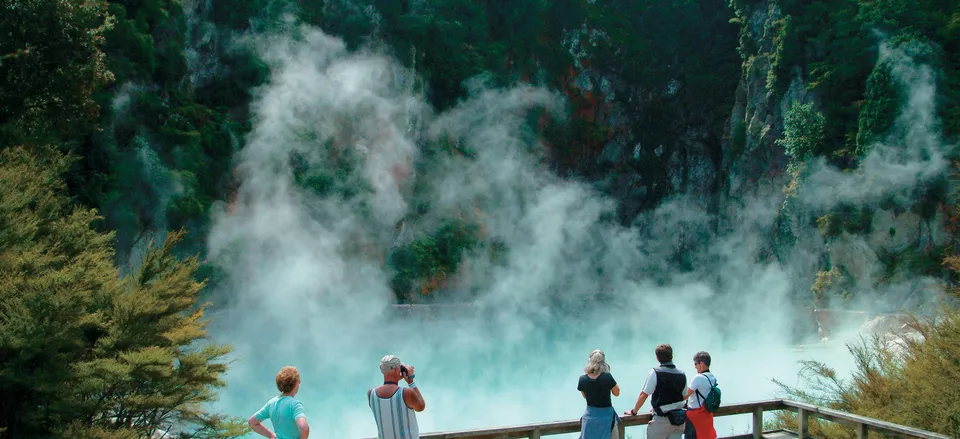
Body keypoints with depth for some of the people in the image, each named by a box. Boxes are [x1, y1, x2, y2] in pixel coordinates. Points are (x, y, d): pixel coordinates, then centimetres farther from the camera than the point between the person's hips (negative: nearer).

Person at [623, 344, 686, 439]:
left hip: (662, 420, -5)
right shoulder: (682, 374, 5)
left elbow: (644, 395, -11)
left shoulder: (655, 372, -11)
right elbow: (683, 396, 15)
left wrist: (634, 412, 0)